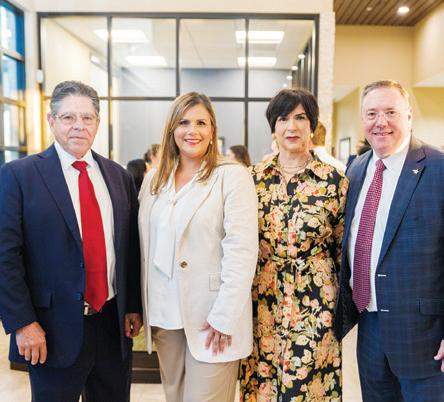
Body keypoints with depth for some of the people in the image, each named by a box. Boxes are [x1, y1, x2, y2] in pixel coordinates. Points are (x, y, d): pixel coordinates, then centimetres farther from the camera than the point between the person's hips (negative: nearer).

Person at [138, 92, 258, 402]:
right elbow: (147, 246, 12)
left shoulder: (233, 176, -8)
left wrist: (224, 317, -17)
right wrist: (143, 306, 10)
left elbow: (241, 252, -14)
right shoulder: (154, 179, 9)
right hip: (164, 315, 5)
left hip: (209, 316, -5)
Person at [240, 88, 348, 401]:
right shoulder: (253, 178, 3)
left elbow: (343, 249, 3)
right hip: (261, 301, 2)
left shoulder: (334, 180, -3)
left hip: (314, 305, -2)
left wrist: (342, 304, 5)